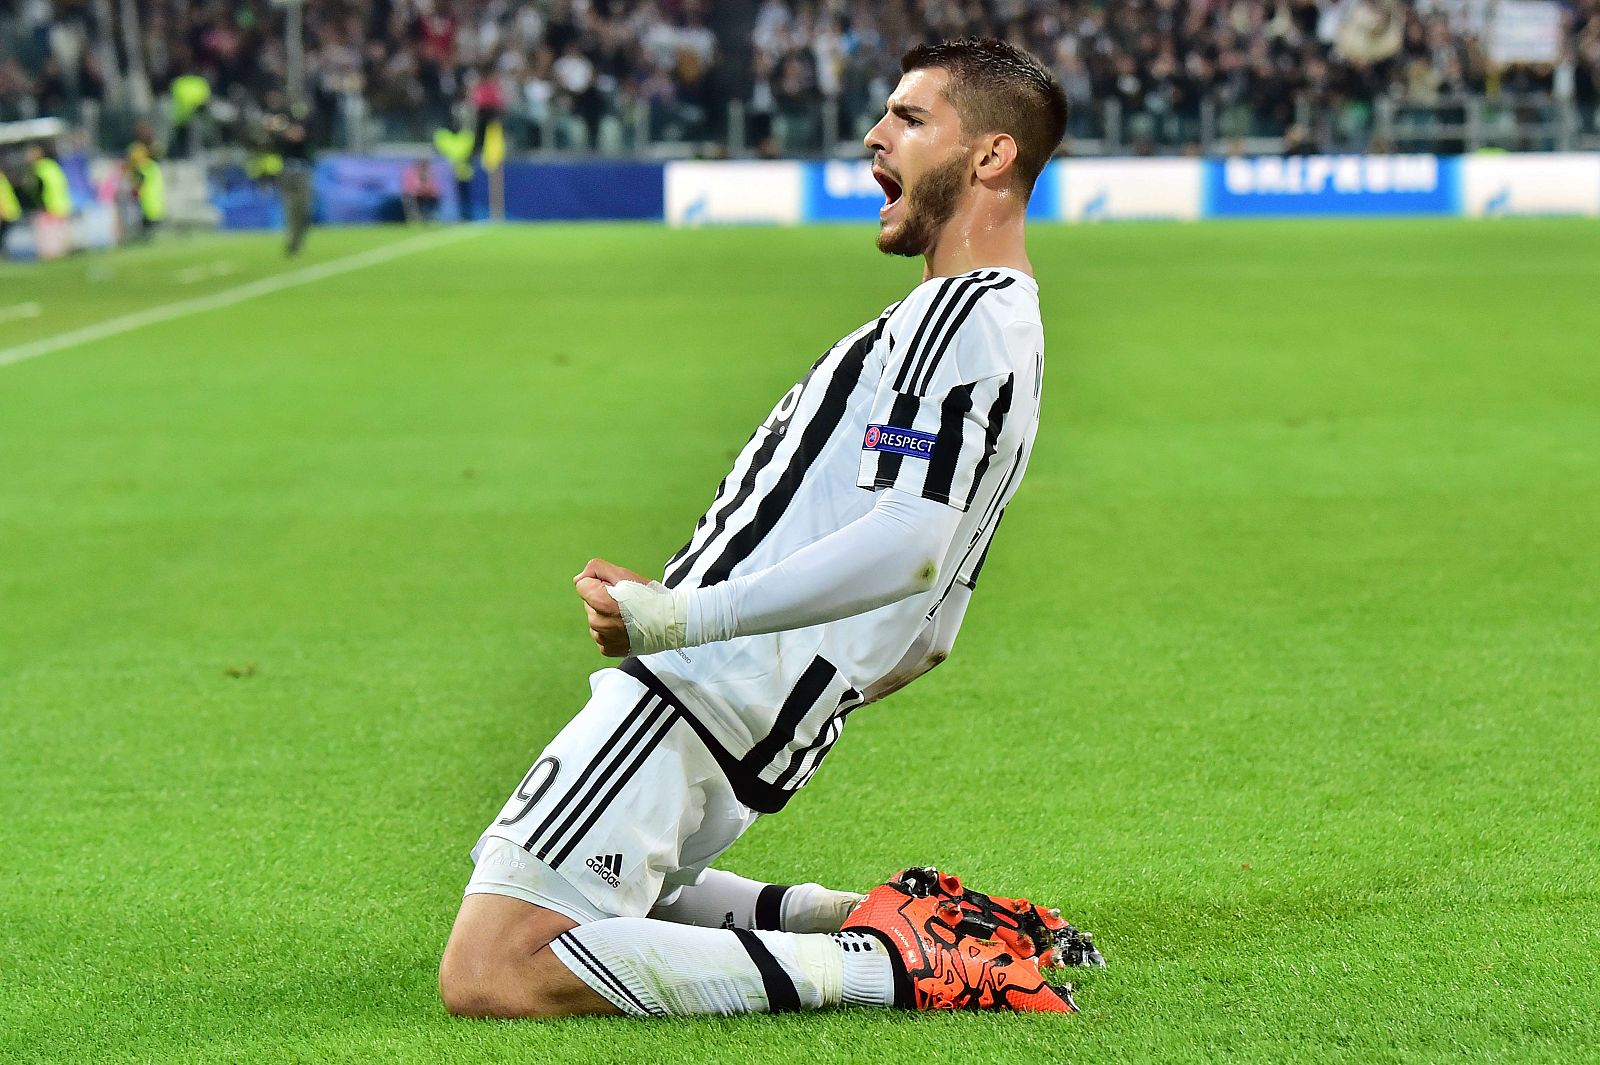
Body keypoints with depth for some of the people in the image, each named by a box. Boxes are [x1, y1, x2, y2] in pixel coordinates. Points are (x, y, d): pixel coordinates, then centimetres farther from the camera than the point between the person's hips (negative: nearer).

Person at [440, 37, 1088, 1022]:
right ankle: (881, 919, 13)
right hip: (768, 739, 11)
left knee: (492, 973, -19)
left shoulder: (957, 319, -12)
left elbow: (905, 545, -26)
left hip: (699, 690, -11)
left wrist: (678, 620, -26)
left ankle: (891, 965, -15)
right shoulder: (1006, 327, 21)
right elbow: (926, 636, 24)